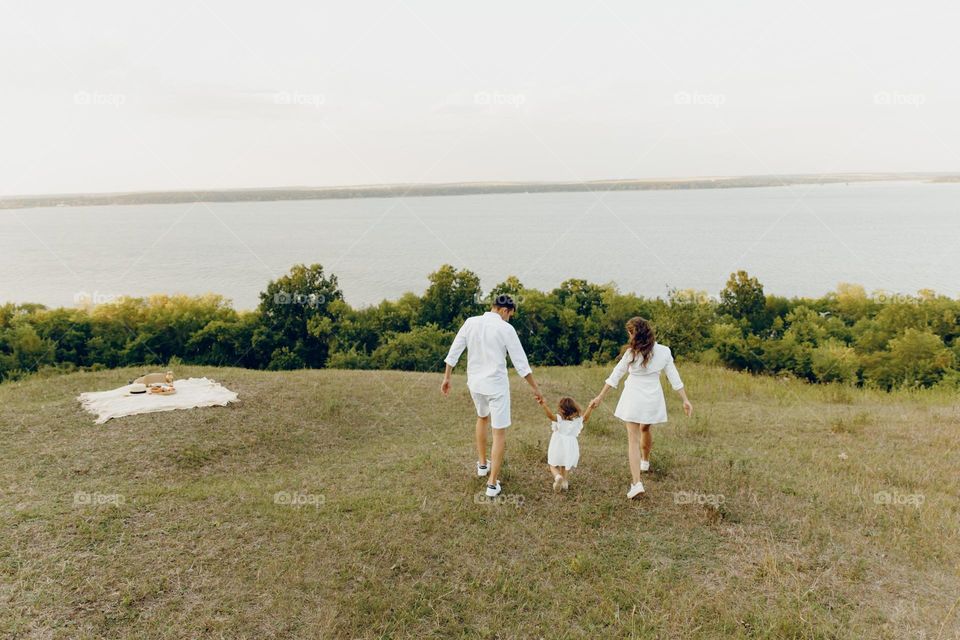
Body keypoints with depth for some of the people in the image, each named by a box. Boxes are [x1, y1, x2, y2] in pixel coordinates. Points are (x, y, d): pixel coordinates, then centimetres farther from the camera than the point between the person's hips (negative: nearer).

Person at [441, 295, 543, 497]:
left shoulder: (470, 322, -1)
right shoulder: (505, 328, -12)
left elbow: (454, 351, 2)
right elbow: (520, 361, -10)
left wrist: (446, 377, 12)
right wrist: (535, 388, -3)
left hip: (475, 382, 5)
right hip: (496, 384, -5)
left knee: (482, 418, 31)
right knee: (500, 433, 4)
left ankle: (482, 464, 43)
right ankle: (492, 484, 3)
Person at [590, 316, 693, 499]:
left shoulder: (631, 353, -11)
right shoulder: (664, 352, -3)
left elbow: (615, 376, -5)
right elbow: (674, 378, 0)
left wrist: (600, 397, 2)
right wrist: (685, 400, 7)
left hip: (633, 399, -4)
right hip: (653, 400, 4)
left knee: (633, 440, -2)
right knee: (645, 430, 29)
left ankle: (636, 483, -13)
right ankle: (645, 461, 53)